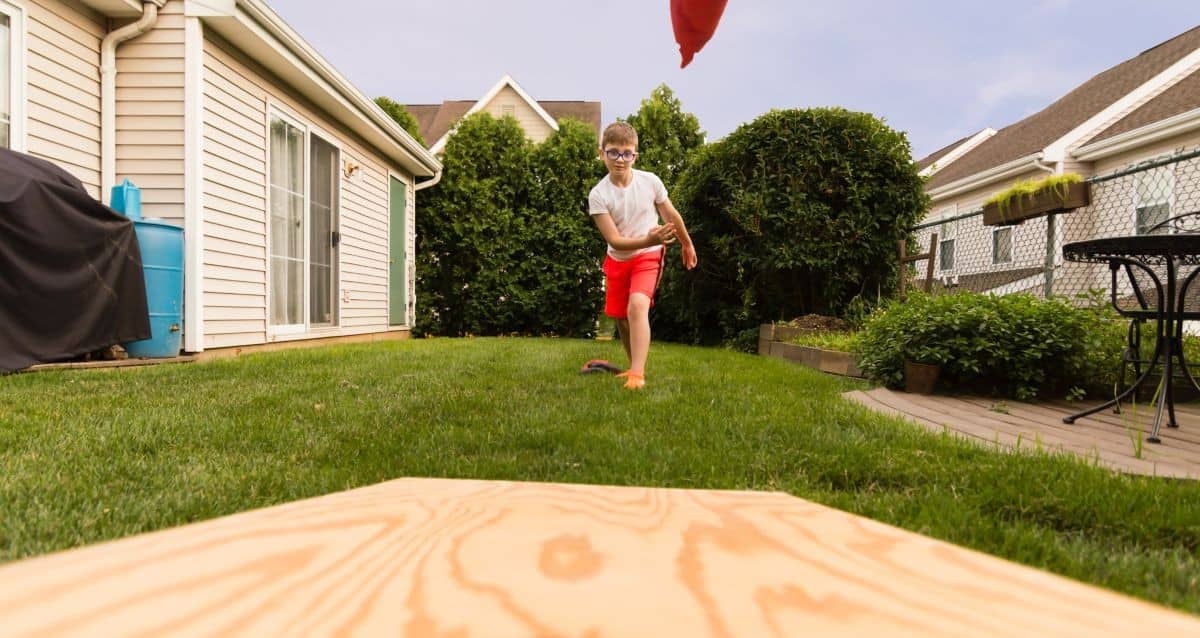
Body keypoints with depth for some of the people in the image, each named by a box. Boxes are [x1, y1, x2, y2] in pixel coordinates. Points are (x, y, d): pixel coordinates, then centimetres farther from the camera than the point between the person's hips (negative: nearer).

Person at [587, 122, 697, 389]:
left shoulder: (650, 181, -15)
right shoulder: (598, 194, -18)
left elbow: (671, 215, 3)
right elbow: (614, 240, -23)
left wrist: (687, 244, 15)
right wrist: (648, 240, -39)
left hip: (648, 256, -2)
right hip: (618, 259, 2)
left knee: (638, 306, -26)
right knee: (621, 317, 13)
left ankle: (637, 375, -26)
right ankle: (635, 366, 36)